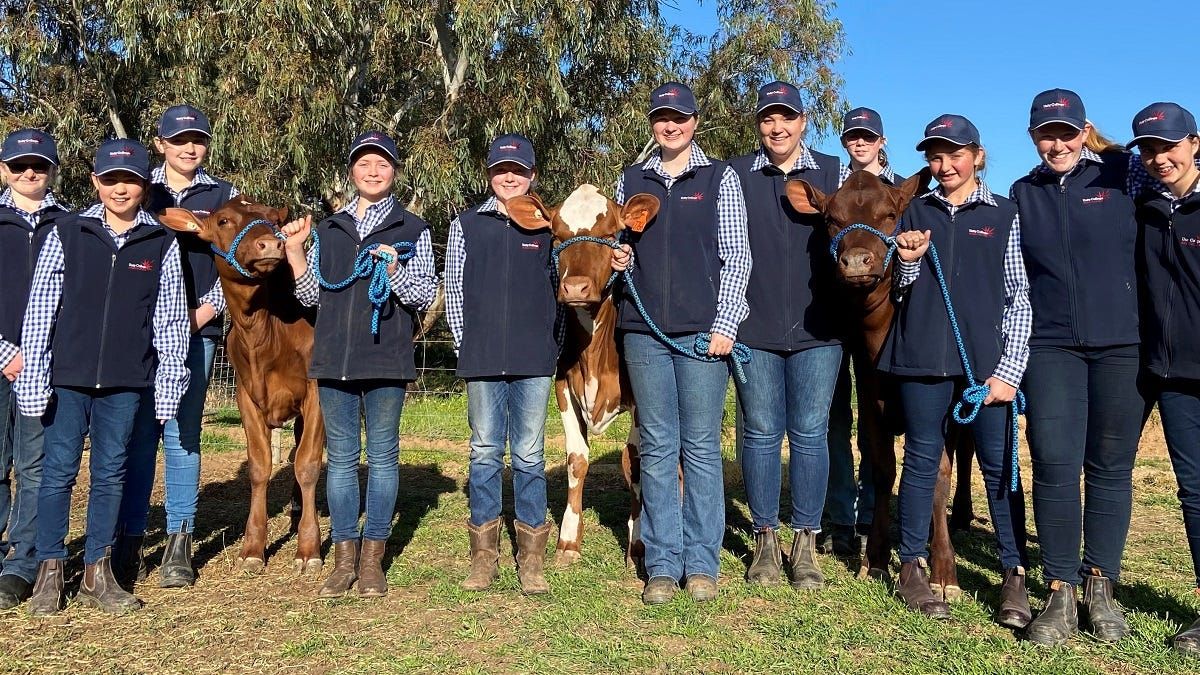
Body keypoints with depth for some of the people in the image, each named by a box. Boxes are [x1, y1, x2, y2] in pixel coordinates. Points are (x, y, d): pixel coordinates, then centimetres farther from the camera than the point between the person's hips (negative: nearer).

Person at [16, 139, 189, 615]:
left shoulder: (162, 243, 2)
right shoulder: (66, 232, 0)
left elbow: (171, 321, 3)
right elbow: (40, 309, 0)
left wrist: (170, 385, 1)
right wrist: (33, 377, -4)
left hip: (125, 381, 1)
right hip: (68, 376, 0)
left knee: (110, 474, 9)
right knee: (58, 471, 6)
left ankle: (97, 573, 21)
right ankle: (49, 571, 20)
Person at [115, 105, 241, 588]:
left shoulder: (224, 196, 10)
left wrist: (202, 314, -5)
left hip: (196, 329, 0)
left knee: (181, 434, 2)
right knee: (138, 434, 0)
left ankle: (180, 544, 8)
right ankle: (129, 543, 8)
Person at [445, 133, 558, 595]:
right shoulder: (466, 225, 8)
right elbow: (454, 290, 8)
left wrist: (550, 344, 6)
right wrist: (465, 345, 4)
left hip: (534, 361, 0)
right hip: (481, 360, 1)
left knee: (529, 456, 4)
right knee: (484, 453, 6)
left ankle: (531, 560, 14)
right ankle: (484, 557, 17)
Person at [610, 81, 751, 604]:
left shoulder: (720, 178, 5)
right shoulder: (631, 180, 13)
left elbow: (736, 256, 1)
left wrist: (725, 324, -8)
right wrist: (618, 258, -2)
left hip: (703, 329, -2)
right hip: (644, 330, 3)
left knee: (701, 446, 2)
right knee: (657, 447, 5)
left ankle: (701, 564, 12)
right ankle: (662, 565, 12)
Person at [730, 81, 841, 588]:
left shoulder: (833, 173, 9)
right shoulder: (735, 175, 7)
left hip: (817, 330, 1)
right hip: (753, 328, 0)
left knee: (810, 433, 3)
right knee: (760, 433, 5)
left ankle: (806, 543, 16)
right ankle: (765, 541, 19)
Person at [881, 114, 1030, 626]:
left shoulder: (1005, 215, 5)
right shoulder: (915, 213, 10)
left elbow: (1019, 296, 3)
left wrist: (1009, 368, -5)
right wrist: (908, 261, -8)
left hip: (987, 361, -1)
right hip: (922, 357, 1)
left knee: (998, 465, 2)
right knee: (921, 460, 7)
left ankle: (1015, 577, 13)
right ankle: (912, 569, 17)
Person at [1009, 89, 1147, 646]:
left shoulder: (1122, 179, 5)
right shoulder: (1022, 195, 11)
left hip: (1122, 345, -1)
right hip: (1050, 347, 1)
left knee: (1110, 469, 6)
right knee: (1055, 465, -9)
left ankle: (1101, 587, 19)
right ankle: (1060, 592, 1)